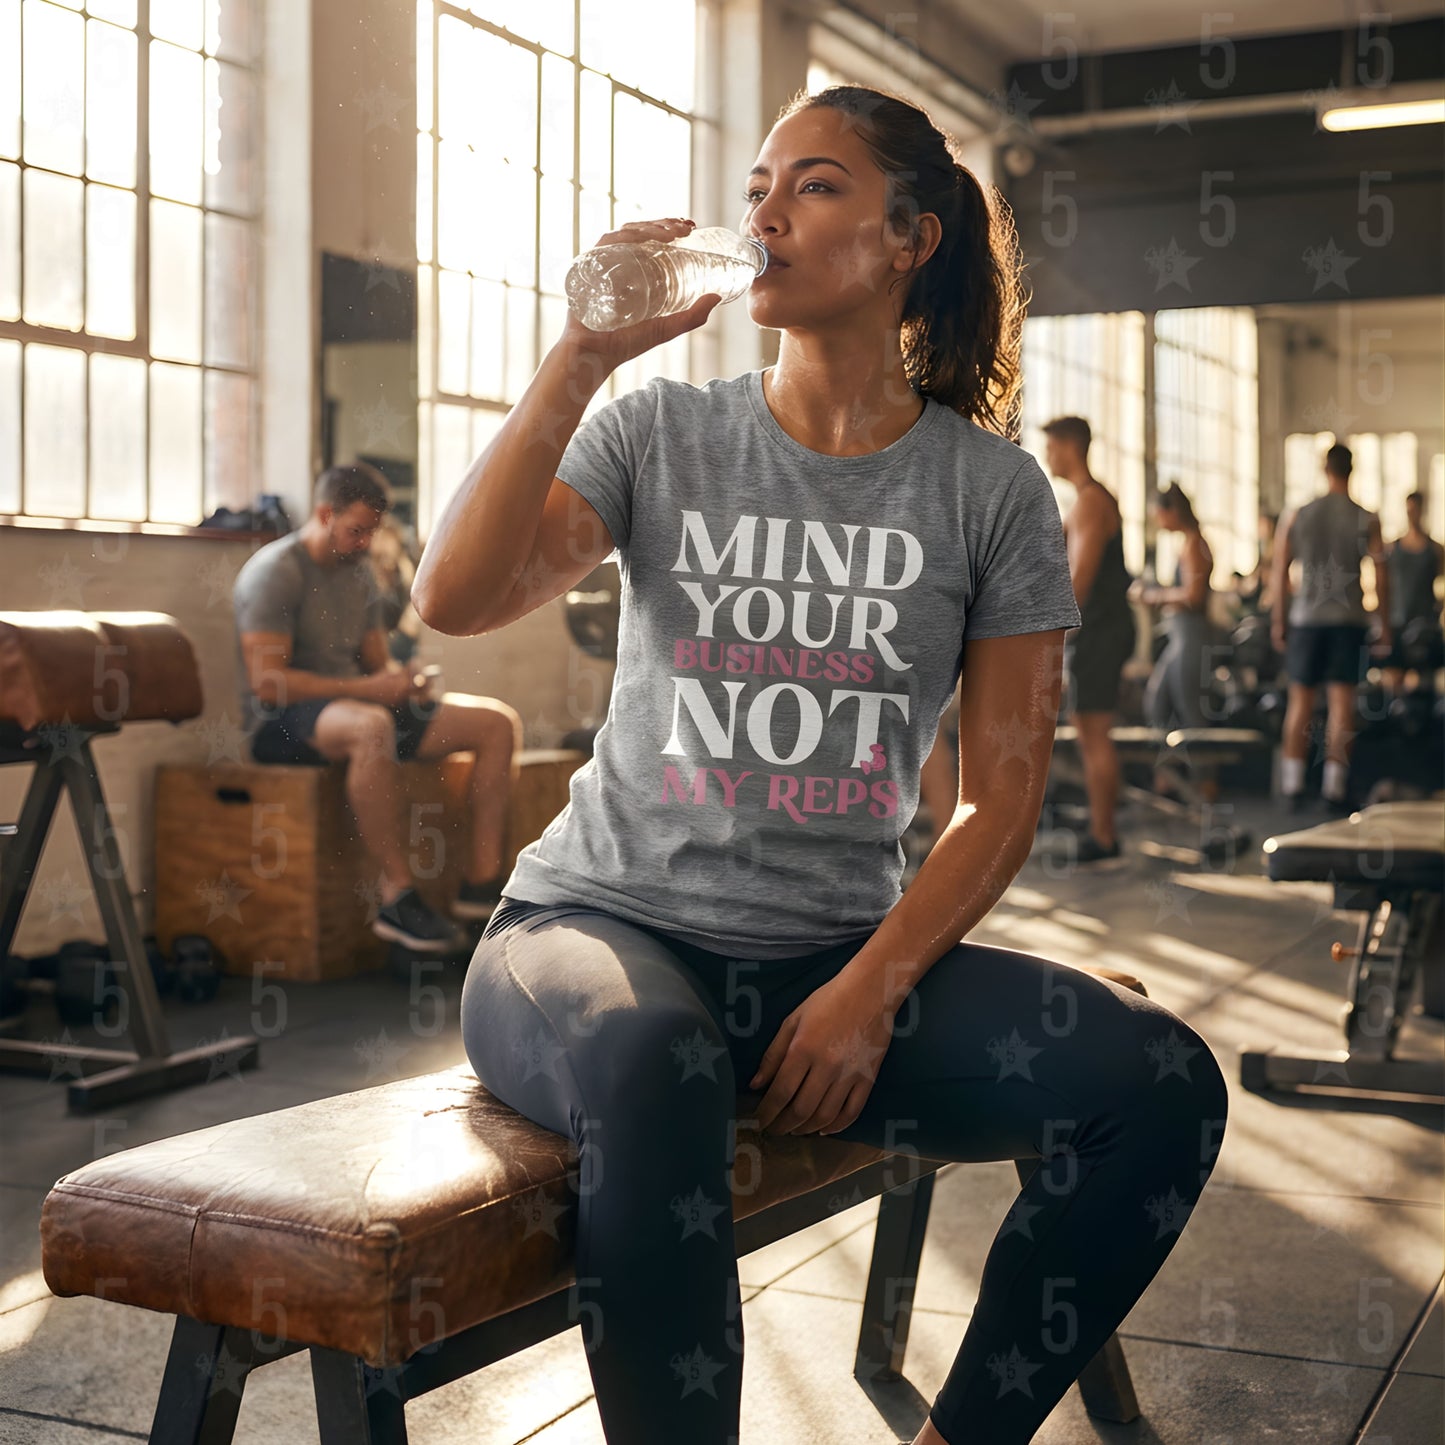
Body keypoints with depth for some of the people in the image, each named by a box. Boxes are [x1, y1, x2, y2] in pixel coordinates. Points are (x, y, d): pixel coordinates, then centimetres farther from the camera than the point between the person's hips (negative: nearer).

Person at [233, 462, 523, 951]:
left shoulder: (358, 572, 15)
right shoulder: (275, 571, -11)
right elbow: (267, 683, -20)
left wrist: (402, 680, -5)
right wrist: (367, 689, -21)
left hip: (353, 706, 9)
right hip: (281, 725, -9)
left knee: (498, 721, -5)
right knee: (371, 726, -44)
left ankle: (481, 881, -8)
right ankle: (397, 898, -36)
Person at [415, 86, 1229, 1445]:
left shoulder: (989, 489, 5)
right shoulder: (661, 431, 5)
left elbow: (1000, 796, 1)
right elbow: (453, 598, -11)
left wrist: (872, 990, -13)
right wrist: (578, 358, -14)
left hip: (839, 953, 2)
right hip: (601, 922, -1)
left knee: (1162, 1080, -20)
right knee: (657, 1063, -38)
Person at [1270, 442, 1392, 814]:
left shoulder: (1296, 516, 2)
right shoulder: (1367, 519, -2)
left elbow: (1280, 573, 4)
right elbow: (1381, 576, -2)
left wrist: (1279, 621, 12)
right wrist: (1384, 626, 6)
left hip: (1306, 617, 1)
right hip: (1349, 619, -1)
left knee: (1300, 702, 8)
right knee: (1342, 703, 1)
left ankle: (1292, 786, 8)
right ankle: (1335, 787, 0)